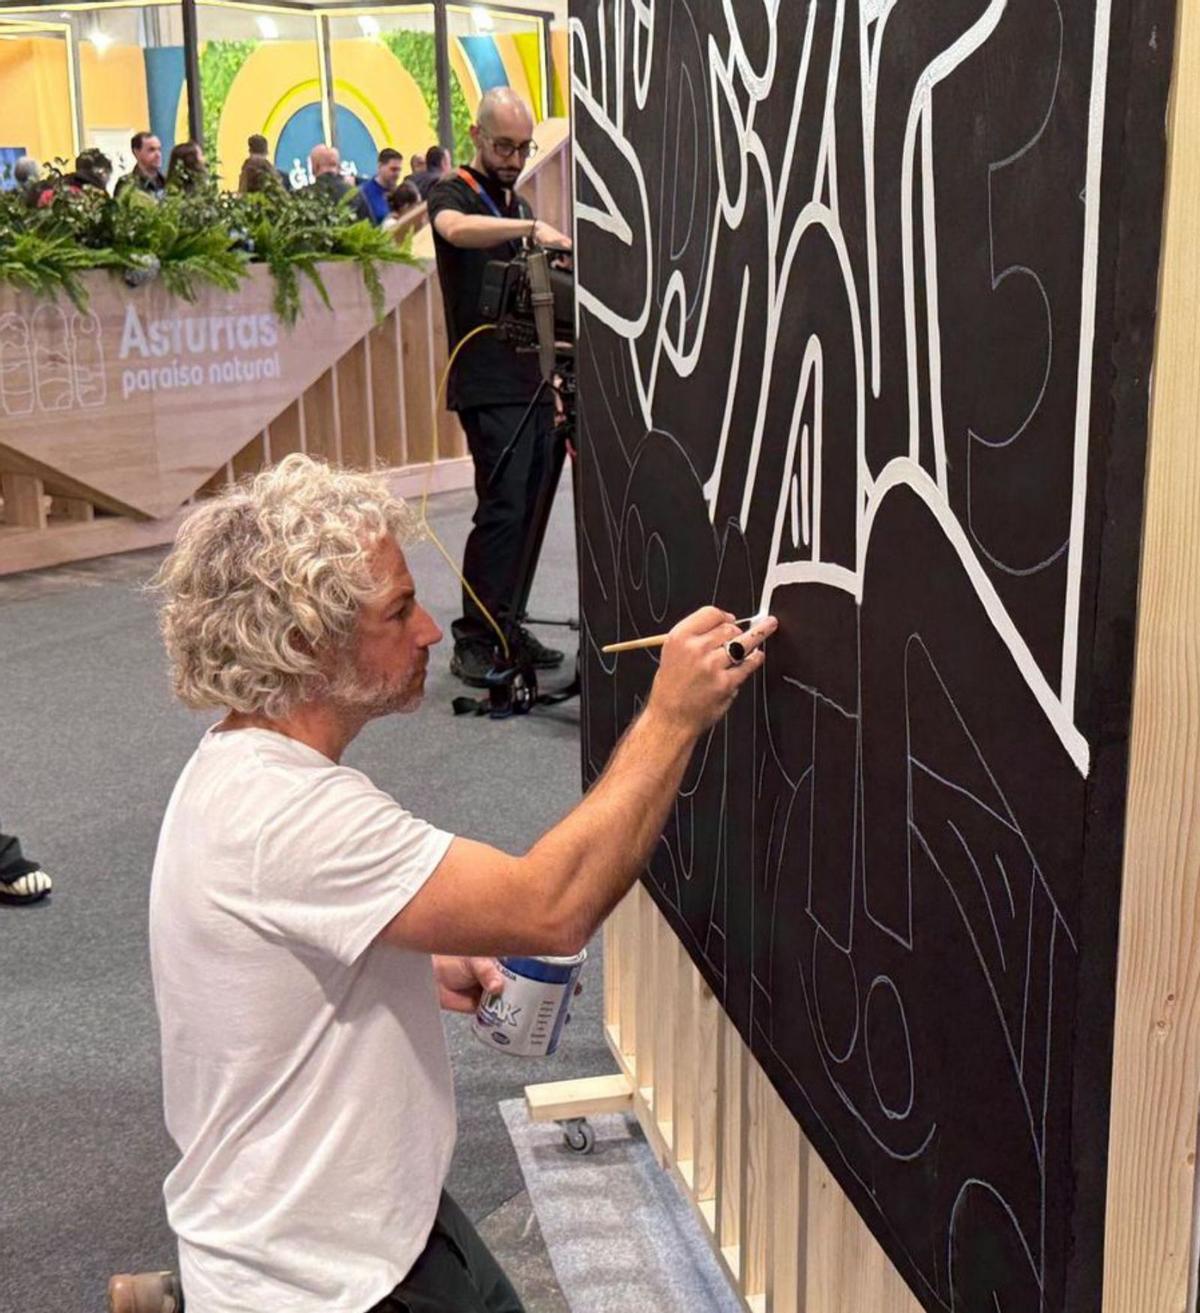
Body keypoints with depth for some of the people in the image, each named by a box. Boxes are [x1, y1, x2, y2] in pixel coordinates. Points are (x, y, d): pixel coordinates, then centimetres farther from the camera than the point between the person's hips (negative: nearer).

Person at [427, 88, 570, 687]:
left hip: (532, 383, 8)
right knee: (502, 509, -13)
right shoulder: (455, 194, -3)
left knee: (525, 512, 7)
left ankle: (506, 626, 15)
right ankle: (473, 640, -7)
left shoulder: (517, 203, 21)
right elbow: (455, 229, -30)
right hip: (488, 386, -8)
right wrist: (530, 227, -39)